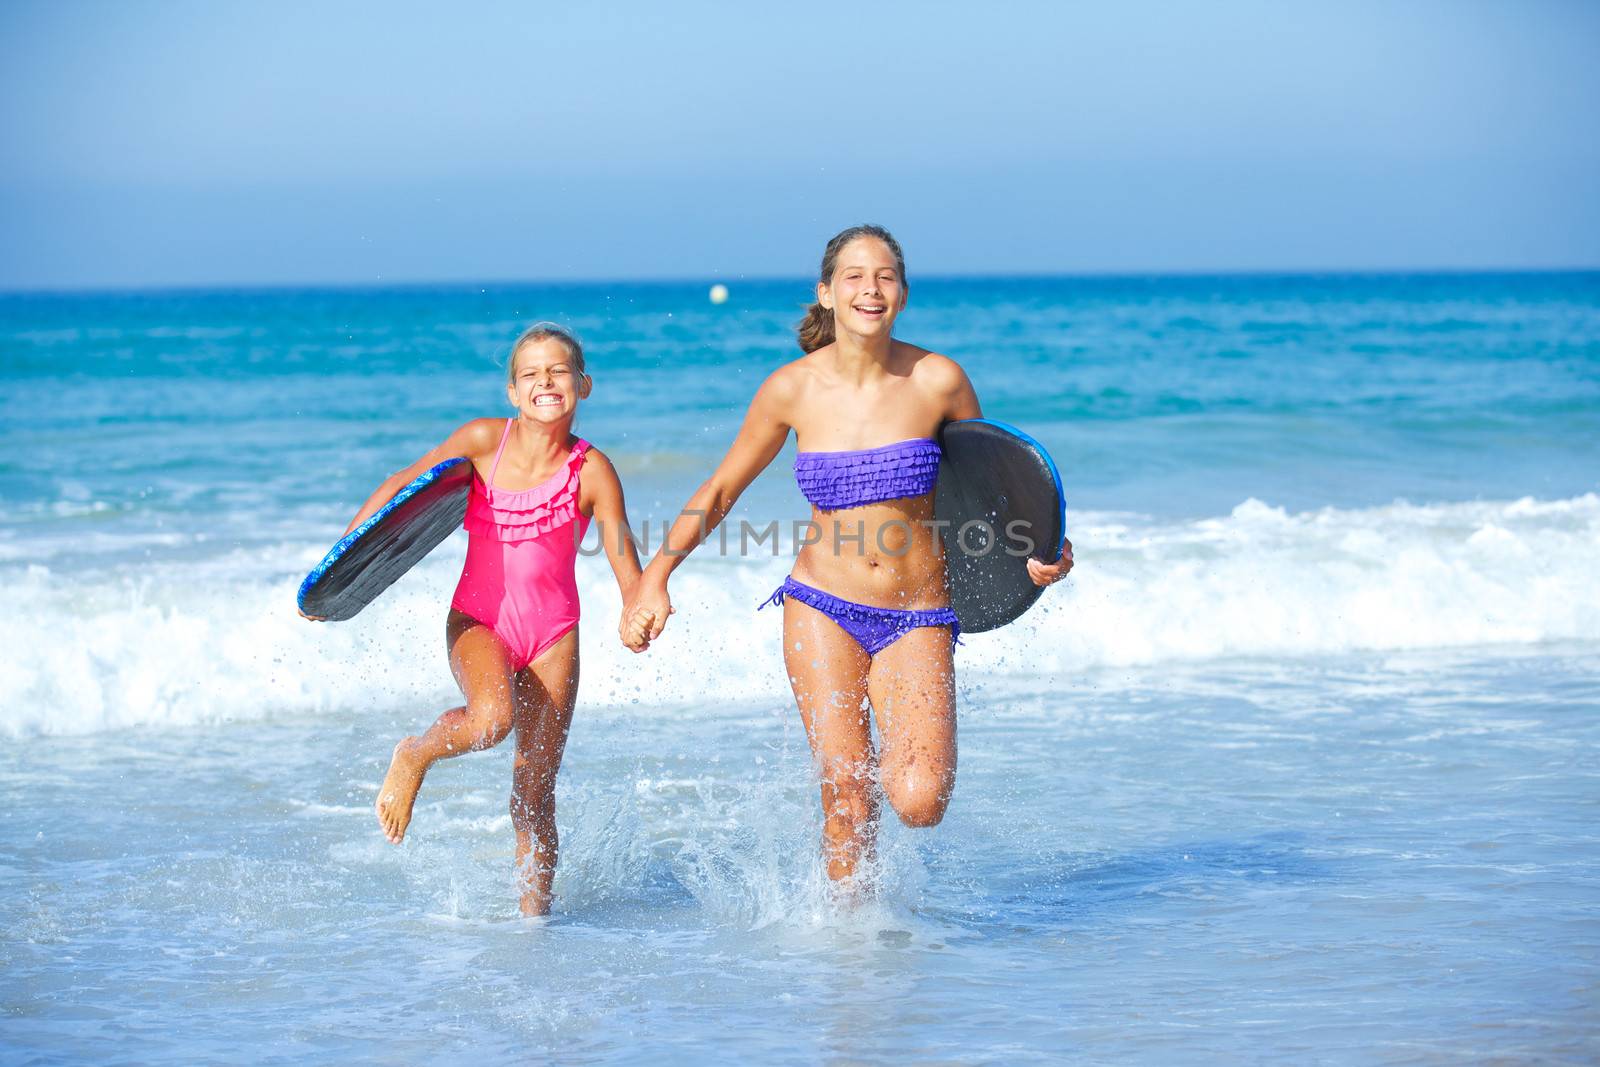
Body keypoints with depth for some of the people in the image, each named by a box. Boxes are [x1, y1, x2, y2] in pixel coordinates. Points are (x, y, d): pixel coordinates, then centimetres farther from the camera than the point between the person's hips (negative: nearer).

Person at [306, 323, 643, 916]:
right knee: (493, 717, -33)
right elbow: (403, 486, 4)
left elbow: (626, 567, -10)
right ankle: (413, 757, -3)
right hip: (477, 620, -1)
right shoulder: (484, 441, -7)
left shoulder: (591, 471, -7)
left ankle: (534, 911, 17)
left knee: (536, 794, 3)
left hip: (552, 633, 1)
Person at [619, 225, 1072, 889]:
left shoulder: (938, 380, -8)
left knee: (919, 804, -15)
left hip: (917, 617, 0)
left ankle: (891, 759, 21)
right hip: (823, 606, 0)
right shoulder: (792, 388, -5)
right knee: (847, 804, -5)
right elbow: (720, 491, 8)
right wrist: (653, 578, 0)